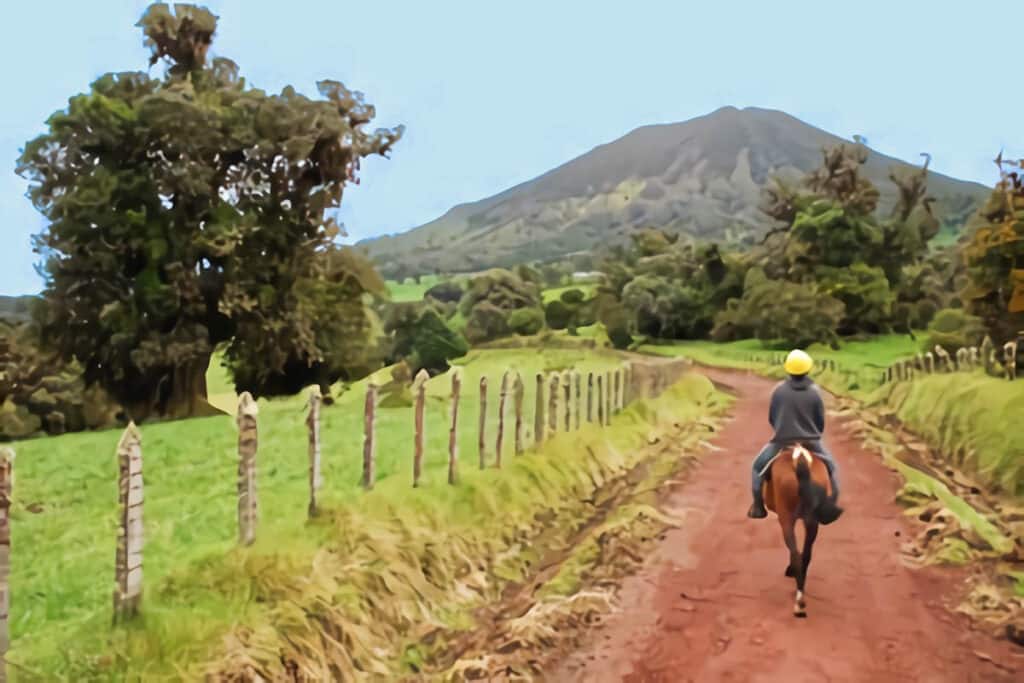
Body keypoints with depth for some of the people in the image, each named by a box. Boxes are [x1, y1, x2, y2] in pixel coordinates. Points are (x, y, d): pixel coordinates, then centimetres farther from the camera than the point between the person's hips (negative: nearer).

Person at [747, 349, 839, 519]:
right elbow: (821, 421, 1)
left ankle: (758, 507, 14)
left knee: (758, 465, 19)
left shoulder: (779, 389, -6)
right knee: (831, 466, 25)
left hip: (782, 440, 0)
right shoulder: (814, 391, -7)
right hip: (810, 441, 1)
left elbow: (771, 418, 3)